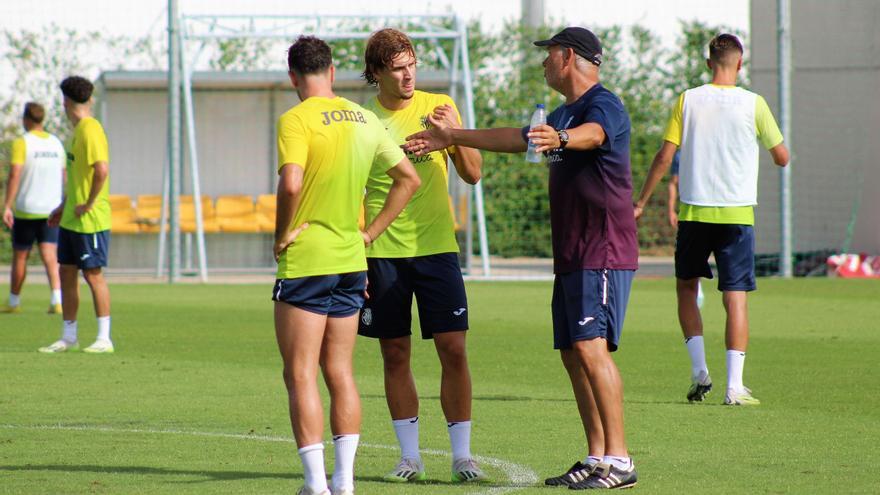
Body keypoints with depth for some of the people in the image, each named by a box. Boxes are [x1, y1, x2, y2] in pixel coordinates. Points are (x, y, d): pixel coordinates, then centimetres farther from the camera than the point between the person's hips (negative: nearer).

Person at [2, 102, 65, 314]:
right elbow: (63, 177, 14)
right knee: (50, 256, -3)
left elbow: (14, 175, -19)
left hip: (25, 211, -4)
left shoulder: (22, 143, -9)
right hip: (51, 210, 4)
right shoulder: (56, 144, 8)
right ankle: (56, 300, -20)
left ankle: (14, 302, 21)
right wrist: (60, 205, 27)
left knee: (20, 257, 10)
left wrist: (7, 206, -21)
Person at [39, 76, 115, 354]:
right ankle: (68, 337, 16)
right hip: (71, 219, 9)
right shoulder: (77, 131, 15)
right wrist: (64, 206, 23)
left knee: (93, 274, -5)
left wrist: (89, 204, -21)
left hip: (90, 219, -9)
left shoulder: (91, 131, -16)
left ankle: (104, 339, 0)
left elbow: (102, 170, -27)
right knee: (66, 273, 10)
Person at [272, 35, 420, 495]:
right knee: (340, 372, 12)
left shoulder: (296, 120, -12)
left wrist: (282, 234, -12)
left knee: (300, 375, -1)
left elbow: (291, 183, -27)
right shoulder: (364, 119, 9)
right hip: (351, 262, 6)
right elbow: (408, 178, 15)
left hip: (305, 263, -6)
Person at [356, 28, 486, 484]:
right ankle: (410, 457, 12)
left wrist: (454, 133, -13)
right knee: (395, 355, 3)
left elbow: (472, 174, 4)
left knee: (453, 349, -5)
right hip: (381, 253, 0)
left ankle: (462, 455, 2)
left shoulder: (438, 107, 3)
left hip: (436, 246, 0)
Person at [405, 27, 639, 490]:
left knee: (591, 347, -18)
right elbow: (516, 138, 35)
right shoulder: (562, 115, 21)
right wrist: (451, 137, 42)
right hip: (570, 256, 10)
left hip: (603, 253, -10)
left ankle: (619, 460, -19)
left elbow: (592, 134, -34)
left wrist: (561, 138, -56)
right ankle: (596, 457, 11)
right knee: (572, 354, 8)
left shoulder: (604, 106, -11)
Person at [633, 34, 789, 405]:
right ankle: (734, 386, -5)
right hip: (737, 213, -1)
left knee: (686, 288, 19)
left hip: (694, 211, 1)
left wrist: (641, 202, 6)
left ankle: (699, 370, 8)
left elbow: (664, 157, -3)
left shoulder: (687, 101, 0)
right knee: (736, 298, 1)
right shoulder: (753, 104, -3)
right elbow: (782, 158, 3)